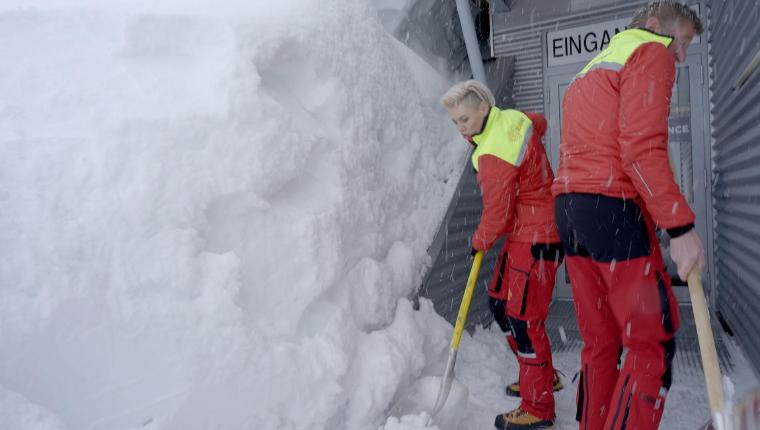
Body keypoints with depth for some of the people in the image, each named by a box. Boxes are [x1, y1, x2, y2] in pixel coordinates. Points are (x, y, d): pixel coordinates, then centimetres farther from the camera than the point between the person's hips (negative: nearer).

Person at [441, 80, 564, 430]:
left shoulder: (493, 155, -24)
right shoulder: (514, 119, 4)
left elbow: (497, 214, -18)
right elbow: (540, 122, 28)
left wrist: (479, 241, 2)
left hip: (536, 239, -11)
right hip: (523, 233, 11)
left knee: (523, 319, -8)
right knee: (500, 304, 15)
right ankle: (543, 376, 30)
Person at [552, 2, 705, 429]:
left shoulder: (587, 74, 28)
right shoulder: (651, 53, 1)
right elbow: (642, 148, -14)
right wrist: (682, 226, -14)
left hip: (569, 209, 9)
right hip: (614, 209, -9)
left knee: (600, 342, 13)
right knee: (652, 343, -2)